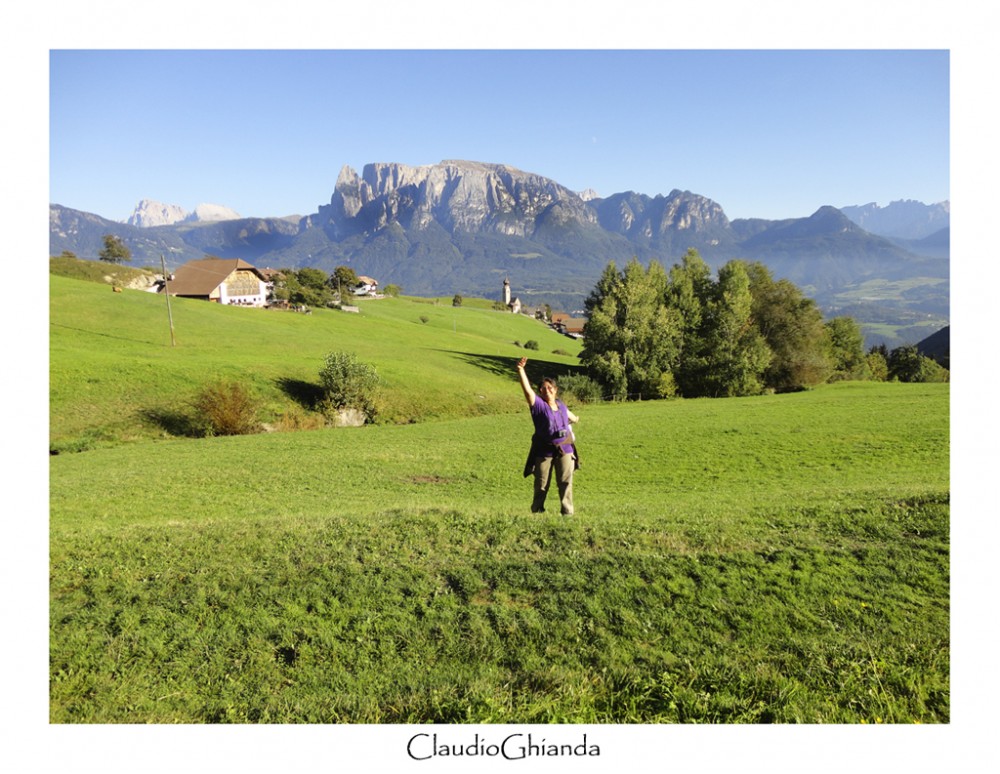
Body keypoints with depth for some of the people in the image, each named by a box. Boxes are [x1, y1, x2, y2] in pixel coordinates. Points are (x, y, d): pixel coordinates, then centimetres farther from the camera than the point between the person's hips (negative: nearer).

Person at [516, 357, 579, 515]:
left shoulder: (560, 404, 9)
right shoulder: (538, 404, -7)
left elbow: (569, 414, 33)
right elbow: (527, 389, -22)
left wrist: (575, 419, 53)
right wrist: (520, 370, -35)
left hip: (565, 450, 4)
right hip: (544, 451, -4)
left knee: (565, 482, 3)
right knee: (541, 485, 7)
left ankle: (567, 512, 11)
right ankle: (537, 511, 21)